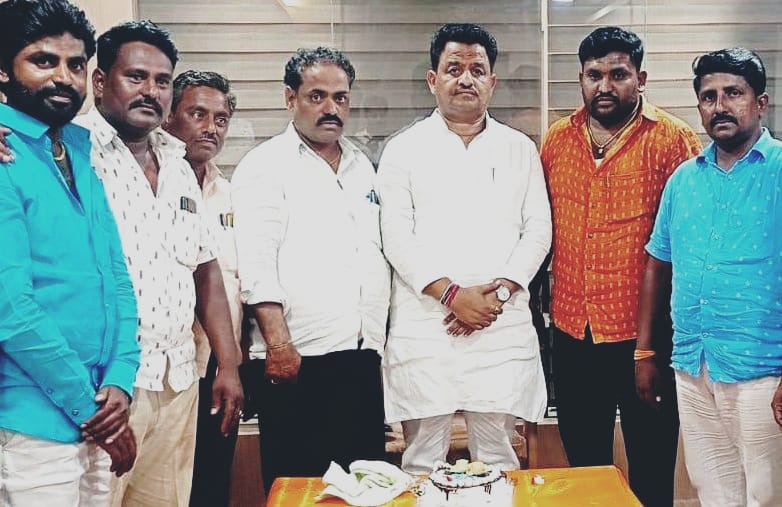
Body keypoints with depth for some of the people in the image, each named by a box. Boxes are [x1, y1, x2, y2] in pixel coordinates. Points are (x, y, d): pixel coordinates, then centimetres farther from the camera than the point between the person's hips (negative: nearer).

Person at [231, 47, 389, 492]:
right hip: (297, 357, -5)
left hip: (362, 355, 6)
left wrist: (380, 336, 12)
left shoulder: (362, 166, 16)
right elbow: (257, 266, -10)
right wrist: (278, 344, -17)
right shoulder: (266, 166, -3)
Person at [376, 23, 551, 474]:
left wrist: (498, 292, -8)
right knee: (423, 461, 4)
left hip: (503, 329, 1)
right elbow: (397, 238, -2)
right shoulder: (404, 150, 6)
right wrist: (452, 294, -13)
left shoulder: (520, 149, 12)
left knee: (497, 457, 7)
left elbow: (538, 230, 6)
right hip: (423, 331, -1)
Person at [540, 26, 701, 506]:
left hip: (644, 335, -4)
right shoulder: (557, 140, 6)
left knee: (652, 468, 10)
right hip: (573, 333, 4)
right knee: (583, 464, 18)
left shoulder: (673, 139, -6)